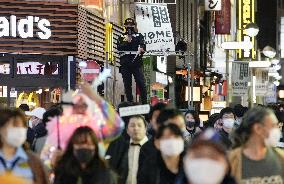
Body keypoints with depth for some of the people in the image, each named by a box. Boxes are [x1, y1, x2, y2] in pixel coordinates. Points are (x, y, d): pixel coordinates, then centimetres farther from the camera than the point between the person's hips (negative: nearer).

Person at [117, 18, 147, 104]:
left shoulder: (139, 36, 14)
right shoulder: (122, 37, 16)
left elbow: (143, 46, 1)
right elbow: (119, 48, 2)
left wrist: (141, 49, -22)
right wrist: (127, 41, -12)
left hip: (136, 63, -2)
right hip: (125, 64, 2)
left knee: (141, 83, -9)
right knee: (127, 84, 2)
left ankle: (144, 102, -6)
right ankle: (130, 102, 7)